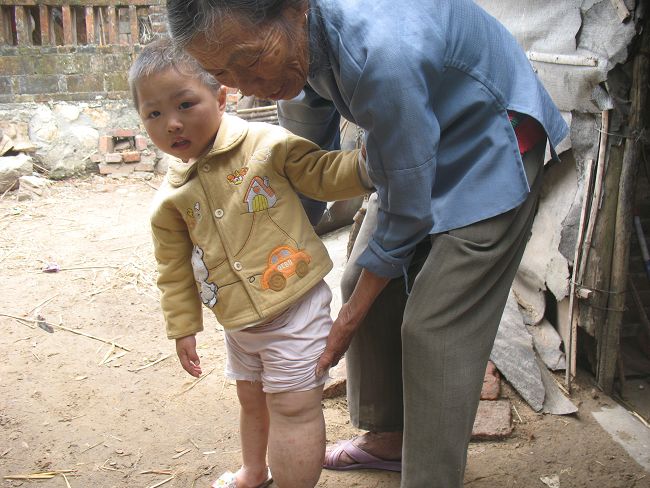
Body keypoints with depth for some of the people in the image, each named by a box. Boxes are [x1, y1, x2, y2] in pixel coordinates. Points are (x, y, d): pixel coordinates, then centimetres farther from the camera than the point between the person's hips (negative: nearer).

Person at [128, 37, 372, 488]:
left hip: (296, 307, -5)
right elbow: (175, 269, 8)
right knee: (252, 400, 25)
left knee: (293, 405, -2)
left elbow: (325, 174, -6)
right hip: (239, 322, 5)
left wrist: (368, 162, -25)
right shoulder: (172, 198, -3)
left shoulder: (267, 144, -14)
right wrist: (182, 327, 12)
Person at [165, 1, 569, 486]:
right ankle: (389, 437, 29)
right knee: (376, 291, 10)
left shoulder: (382, 53, -39)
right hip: (427, 144, 8)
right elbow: (305, 152, 7)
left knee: (434, 329, -9)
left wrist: (350, 316, -15)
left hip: (490, 150, -8)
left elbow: (407, 211, -27)